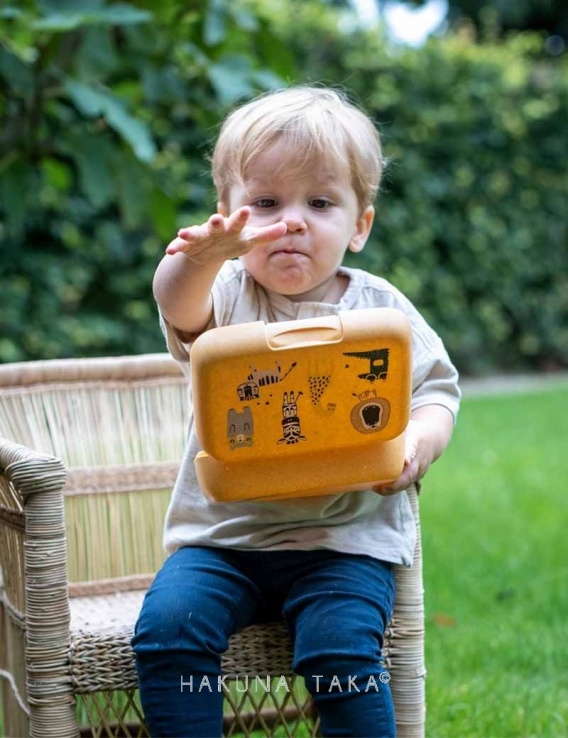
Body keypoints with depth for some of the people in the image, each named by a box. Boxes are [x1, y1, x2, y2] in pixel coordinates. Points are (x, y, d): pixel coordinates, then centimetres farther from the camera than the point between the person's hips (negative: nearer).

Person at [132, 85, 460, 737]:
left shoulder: (380, 309, 4)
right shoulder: (230, 295, 0)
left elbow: (437, 391, 6)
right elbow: (181, 308, -24)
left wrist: (416, 444, -18)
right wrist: (204, 257, -48)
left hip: (344, 539, -1)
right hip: (222, 531, 1)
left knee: (341, 648, -24)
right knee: (167, 623, -20)